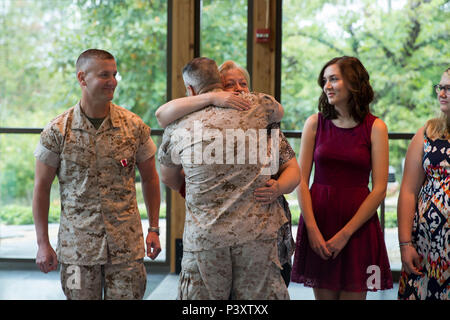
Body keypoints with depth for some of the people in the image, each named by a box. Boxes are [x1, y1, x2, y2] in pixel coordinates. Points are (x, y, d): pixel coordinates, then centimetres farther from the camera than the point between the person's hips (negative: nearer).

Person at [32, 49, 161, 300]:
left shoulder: (134, 126, 1)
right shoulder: (57, 131, -3)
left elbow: (150, 178, 10)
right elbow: (42, 187, 2)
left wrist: (154, 229, 6)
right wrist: (43, 244, -1)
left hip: (126, 245, 1)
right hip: (77, 247, -1)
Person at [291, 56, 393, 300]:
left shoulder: (375, 127, -1)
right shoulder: (315, 123, 3)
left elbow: (379, 189, -5)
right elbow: (301, 181, 2)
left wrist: (345, 234, -10)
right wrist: (312, 229, -9)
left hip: (359, 223, -1)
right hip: (317, 219, 1)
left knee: (354, 293, 1)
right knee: (323, 294, 6)